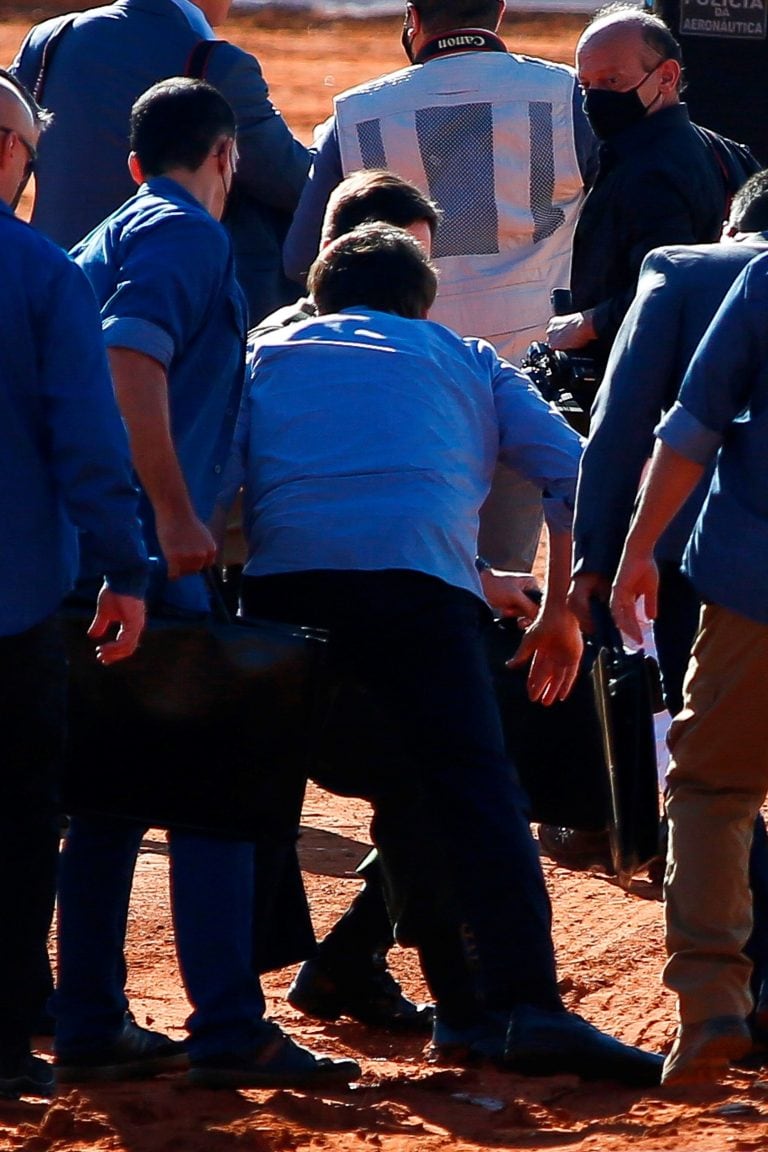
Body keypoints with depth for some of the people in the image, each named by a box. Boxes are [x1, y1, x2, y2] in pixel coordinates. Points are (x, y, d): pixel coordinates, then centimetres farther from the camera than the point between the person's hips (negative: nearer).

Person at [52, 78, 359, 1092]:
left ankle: (89, 1026, 14)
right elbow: (129, 356, -20)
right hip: (145, 551, -9)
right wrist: (174, 514, -21)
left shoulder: (109, 238, 22)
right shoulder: (187, 236, -5)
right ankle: (229, 1033, -13)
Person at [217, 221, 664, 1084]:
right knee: (473, 793, -10)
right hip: (419, 578, -1)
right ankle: (527, 1005, -26)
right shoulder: (466, 361, 27)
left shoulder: (268, 359, 28)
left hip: (285, 576, 1)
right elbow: (570, 473, 18)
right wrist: (560, 610, 24)